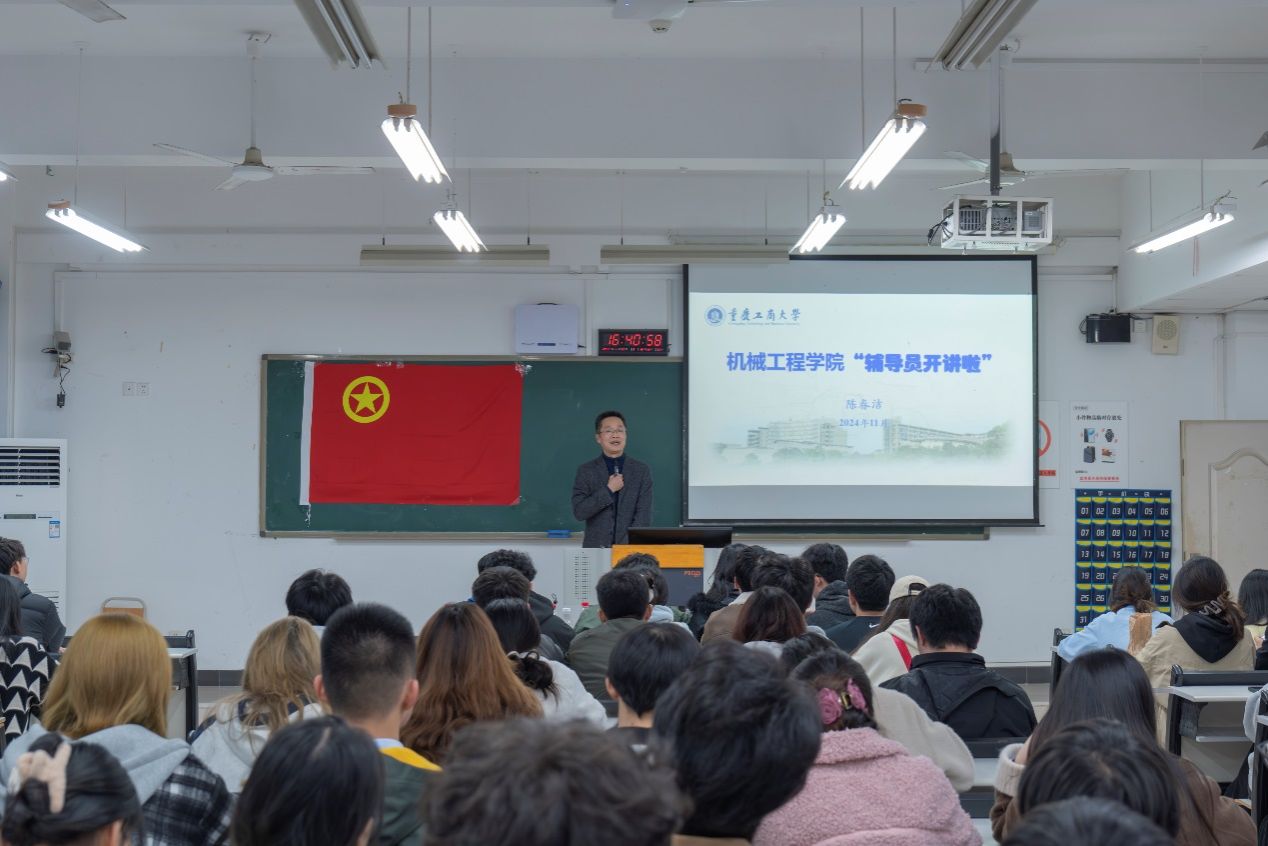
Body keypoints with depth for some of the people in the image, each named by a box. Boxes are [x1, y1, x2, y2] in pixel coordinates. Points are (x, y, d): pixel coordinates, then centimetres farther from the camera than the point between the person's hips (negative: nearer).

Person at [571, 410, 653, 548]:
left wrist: (626, 546, -12)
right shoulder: (586, 471, 5)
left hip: (631, 548, 0)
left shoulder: (642, 471, 5)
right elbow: (579, 512, -3)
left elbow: (643, 515, -1)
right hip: (596, 549, 0)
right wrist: (608, 490, -10)